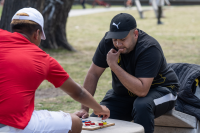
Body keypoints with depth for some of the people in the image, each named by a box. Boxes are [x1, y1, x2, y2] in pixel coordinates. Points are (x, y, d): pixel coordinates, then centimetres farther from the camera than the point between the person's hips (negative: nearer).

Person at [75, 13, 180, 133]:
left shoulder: (150, 49, -30)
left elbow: (142, 90, -38)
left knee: (142, 105, -38)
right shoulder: (108, 41, -14)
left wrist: (114, 66, -36)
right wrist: (84, 109, -13)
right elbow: (93, 74, -8)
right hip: (123, 93, 5)